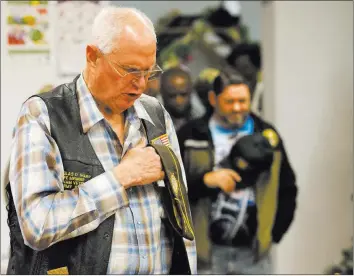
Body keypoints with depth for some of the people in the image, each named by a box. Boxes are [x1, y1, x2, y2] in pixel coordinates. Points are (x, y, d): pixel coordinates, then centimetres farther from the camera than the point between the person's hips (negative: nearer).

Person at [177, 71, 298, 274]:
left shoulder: (267, 134, 10)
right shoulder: (190, 136, 2)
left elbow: (287, 188, 14)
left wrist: (274, 232, 6)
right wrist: (205, 180, -19)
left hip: (254, 250, 2)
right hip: (206, 250, -2)